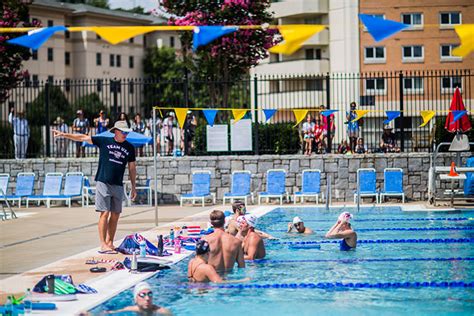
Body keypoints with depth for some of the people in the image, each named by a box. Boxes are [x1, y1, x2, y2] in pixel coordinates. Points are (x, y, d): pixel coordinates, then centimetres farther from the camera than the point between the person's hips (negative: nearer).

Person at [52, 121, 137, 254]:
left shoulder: (129, 148, 8)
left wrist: (133, 187, 13)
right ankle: (103, 245, -8)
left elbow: (132, 168, 15)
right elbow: (83, 138, 1)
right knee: (105, 213, -8)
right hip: (103, 182, -4)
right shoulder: (104, 141, 0)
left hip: (118, 185, 4)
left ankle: (110, 242, 14)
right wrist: (64, 134, -4)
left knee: (115, 215, 5)